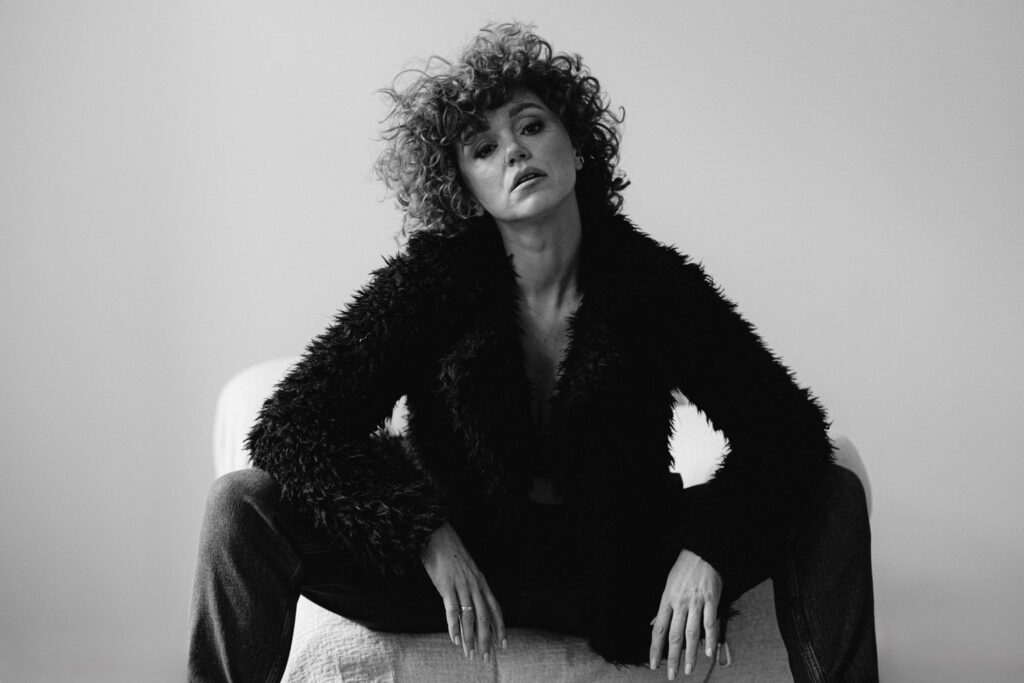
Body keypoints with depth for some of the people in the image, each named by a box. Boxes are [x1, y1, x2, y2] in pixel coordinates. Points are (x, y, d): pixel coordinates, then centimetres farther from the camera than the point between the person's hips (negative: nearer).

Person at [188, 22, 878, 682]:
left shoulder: (655, 282, -8)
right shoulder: (431, 279, -11)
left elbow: (786, 425, -7)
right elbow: (291, 426, -15)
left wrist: (704, 549, -23)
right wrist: (429, 536, -26)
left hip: (620, 581, 1)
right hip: (456, 562, -1)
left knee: (834, 497, -15)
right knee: (245, 504, -22)